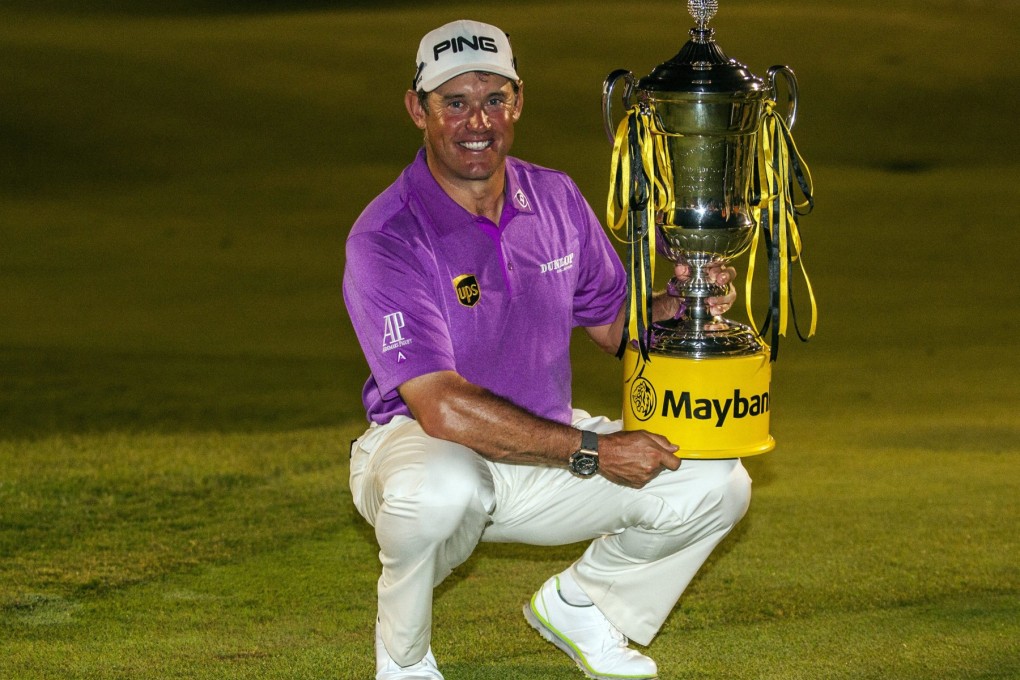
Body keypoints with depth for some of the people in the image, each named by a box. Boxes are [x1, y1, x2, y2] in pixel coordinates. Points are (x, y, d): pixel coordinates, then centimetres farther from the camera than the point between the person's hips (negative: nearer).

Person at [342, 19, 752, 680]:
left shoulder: (556, 201, -1)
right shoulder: (384, 238, -22)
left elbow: (613, 322, 13)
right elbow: (443, 408, -29)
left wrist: (680, 302, -12)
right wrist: (591, 451, -30)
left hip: (546, 442, 6)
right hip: (423, 443, -6)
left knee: (715, 483, -7)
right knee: (442, 493, -42)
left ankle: (577, 604, 18)